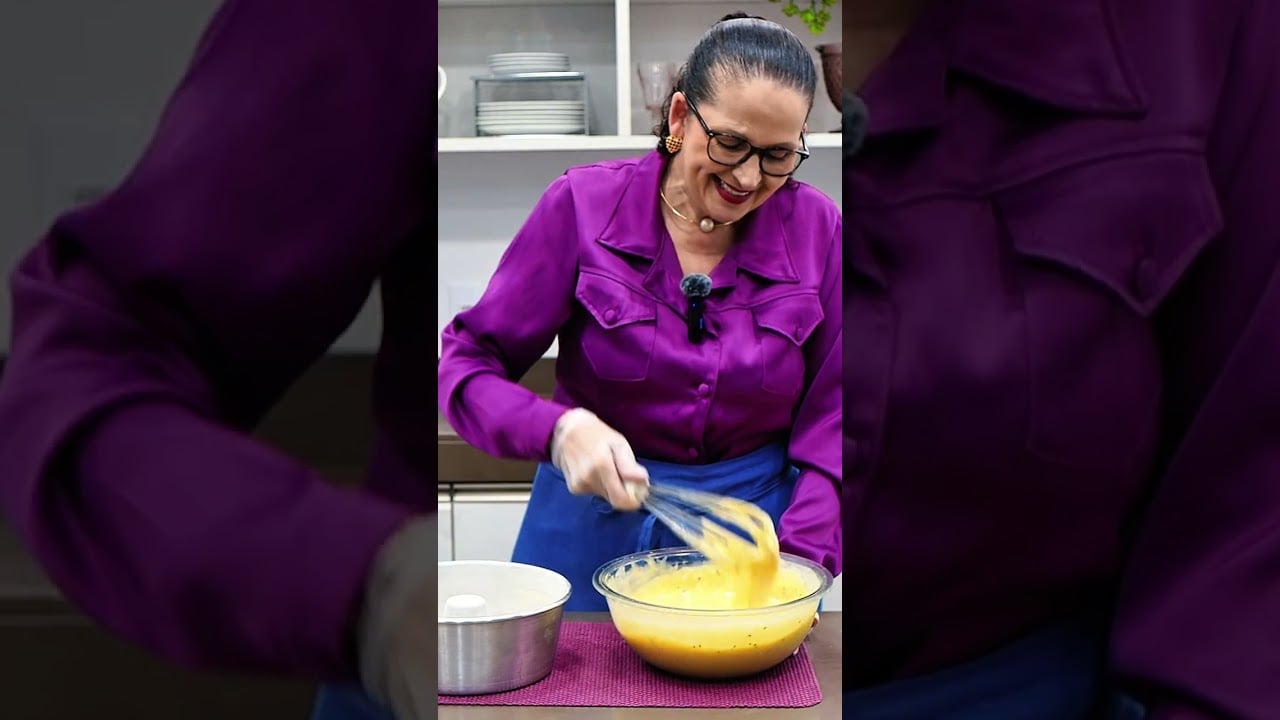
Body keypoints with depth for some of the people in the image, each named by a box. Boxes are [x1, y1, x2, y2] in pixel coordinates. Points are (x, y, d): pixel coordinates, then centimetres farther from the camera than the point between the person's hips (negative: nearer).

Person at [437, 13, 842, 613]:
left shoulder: (817, 228, -7)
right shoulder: (582, 206, -12)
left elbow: (831, 415, -4)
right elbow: (467, 365, -10)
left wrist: (799, 557, -17)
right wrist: (558, 429, -28)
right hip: (592, 527, -1)